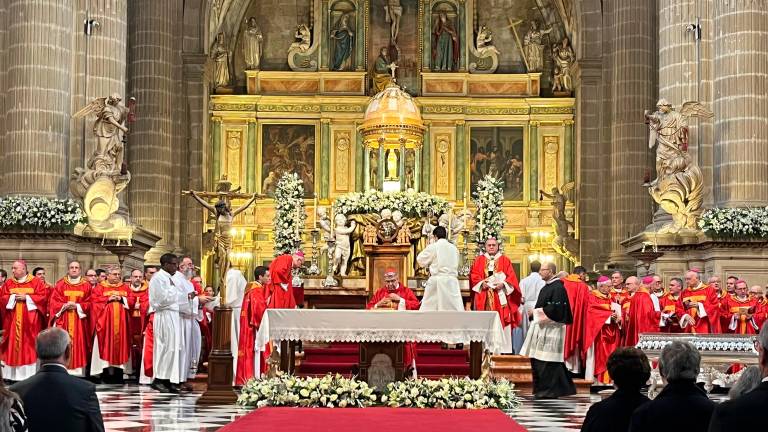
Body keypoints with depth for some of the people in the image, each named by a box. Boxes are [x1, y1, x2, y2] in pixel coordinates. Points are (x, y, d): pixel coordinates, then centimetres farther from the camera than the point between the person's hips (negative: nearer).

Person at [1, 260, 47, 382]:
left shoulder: (36, 282, 0)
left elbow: (42, 297, -7)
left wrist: (26, 297, -13)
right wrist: (13, 297, -11)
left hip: (29, 320, -3)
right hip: (13, 320, 3)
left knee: (29, 344, -3)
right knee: (13, 344, 2)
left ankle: (29, 374, 1)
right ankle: (12, 375, 5)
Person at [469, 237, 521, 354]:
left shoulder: (505, 260, 11)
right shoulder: (479, 260, 14)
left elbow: (511, 277, 3)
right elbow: (473, 276, 5)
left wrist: (503, 284, -14)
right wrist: (482, 283, -12)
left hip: (500, 296, -1)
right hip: (483, 298, 1)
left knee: (502, 321, -7)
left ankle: (504, 349, -6)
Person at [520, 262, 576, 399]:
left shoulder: (557, 287, -14)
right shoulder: (547, 287, 16)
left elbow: (556, 308, -22)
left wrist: (539, 313, -12)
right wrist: (536, 313, 7)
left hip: (550, 328, -10)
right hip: (542, 327, 10)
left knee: (547, 361, -7)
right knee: (537, 360, 11)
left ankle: (548, 391, -2)